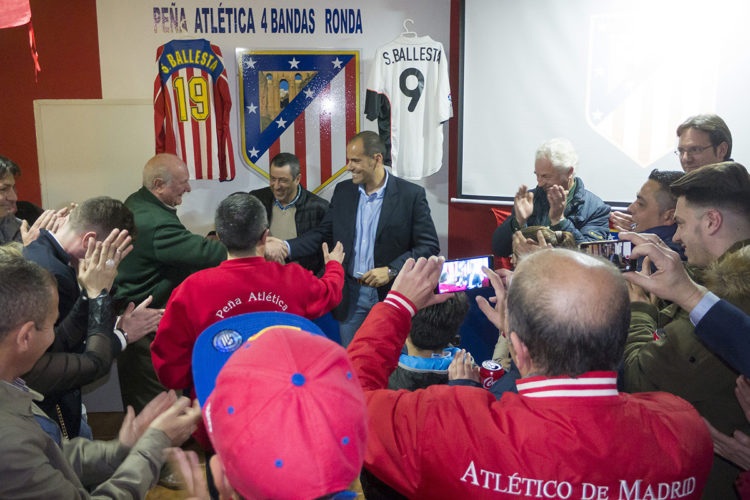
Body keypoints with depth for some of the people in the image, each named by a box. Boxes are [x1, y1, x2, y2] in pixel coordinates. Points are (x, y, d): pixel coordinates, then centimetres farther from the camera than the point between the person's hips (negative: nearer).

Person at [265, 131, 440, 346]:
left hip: (390, 294, -3)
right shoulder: (343, 191, 5)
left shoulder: (412, 195, -9)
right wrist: (287, 247, -6)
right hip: (351, 295, 4)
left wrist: (391, 271, -18)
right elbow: (323, 233, 10)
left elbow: (430, 245, -9)